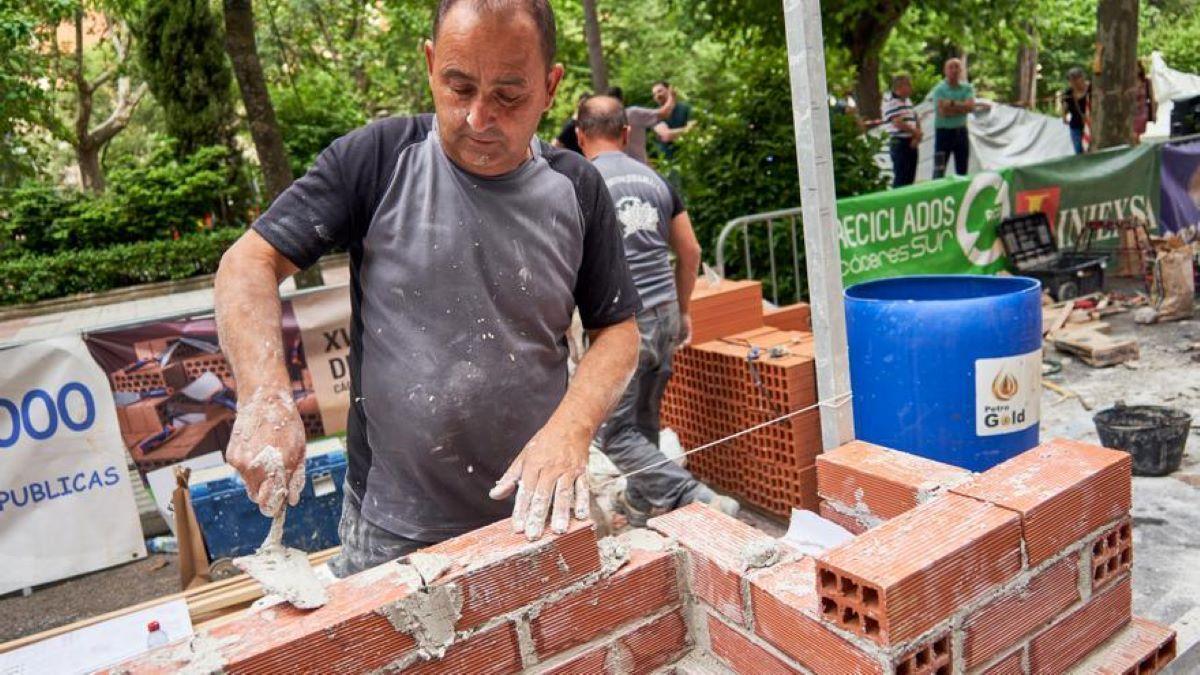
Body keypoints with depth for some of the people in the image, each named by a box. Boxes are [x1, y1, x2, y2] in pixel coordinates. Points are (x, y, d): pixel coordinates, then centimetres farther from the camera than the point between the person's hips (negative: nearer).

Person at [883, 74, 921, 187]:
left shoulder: (908, 101, 17)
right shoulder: (890, 101, -10)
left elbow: (915, 120, 19)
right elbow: (897, 123, -19)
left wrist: (917, 137, 1)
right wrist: (915, 132, -9)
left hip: (912, 143, 8)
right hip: (899, 143, -8)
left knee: (910, 177, 10)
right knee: (900, 178, -8)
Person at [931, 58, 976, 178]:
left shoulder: (967, 88, 6)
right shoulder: (939, 89, -6)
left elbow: (971, 106, -11)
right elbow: (943, 111, -18)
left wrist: (953, 103, -16)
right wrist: (962, 107, -9)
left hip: (961, 131, 4)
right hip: (943, 131, -4)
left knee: (962, 170, 10)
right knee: (939, 170, -5)